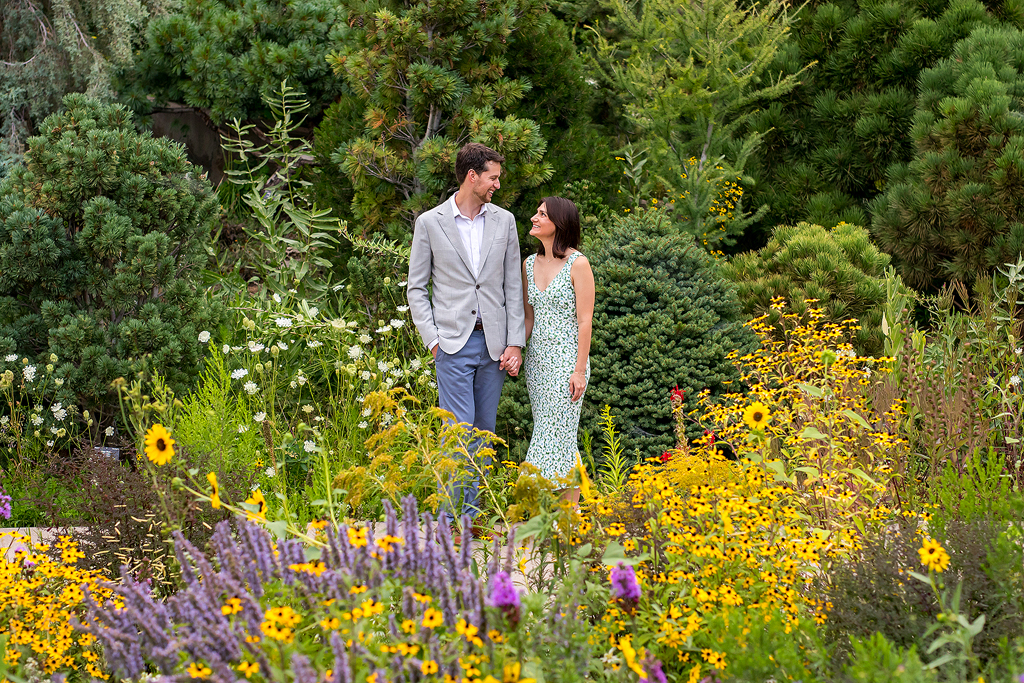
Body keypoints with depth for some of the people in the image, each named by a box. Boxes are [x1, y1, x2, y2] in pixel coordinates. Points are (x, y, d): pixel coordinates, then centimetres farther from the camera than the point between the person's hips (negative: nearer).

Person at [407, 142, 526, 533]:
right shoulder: (430, 223, 0)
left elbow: (513, 287, 9)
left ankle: (473, 515, 12)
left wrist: (515, 343, 1)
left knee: (484, 431, 6)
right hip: (454, 343, -3)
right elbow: (416, 288, 4)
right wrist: (433, 340, -7)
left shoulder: (504, 222, 9)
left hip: (494, 344, 4)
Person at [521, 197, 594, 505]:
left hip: (567, 359, -7)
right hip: (537, 359, 7)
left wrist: (580, 370, -14)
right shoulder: (530, 264, 10)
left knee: (562, 436, -6)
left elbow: (585, 321, -11)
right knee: (545, 435, 8)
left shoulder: (578, 264, -9)